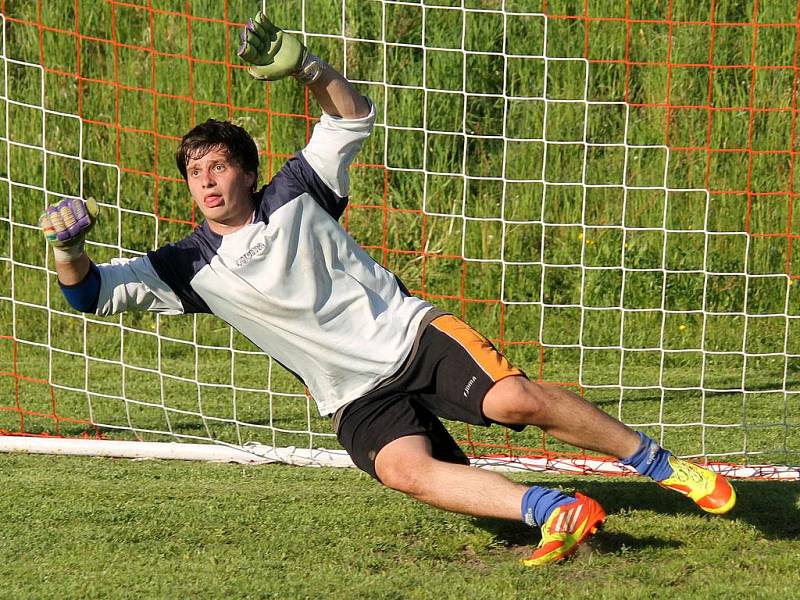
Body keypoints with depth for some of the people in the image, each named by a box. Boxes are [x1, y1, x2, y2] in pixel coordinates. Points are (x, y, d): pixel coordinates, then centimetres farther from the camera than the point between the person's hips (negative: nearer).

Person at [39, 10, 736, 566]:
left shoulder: (294, 197, 2)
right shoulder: (192, 266, 3)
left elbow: (354, 119, 5)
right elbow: (92, 292, -1)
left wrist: (305, 66, -13)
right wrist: (69, 248, -24)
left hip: (411, 333, 0)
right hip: (358, 396, 1)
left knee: (518, 398, -23)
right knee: (405, 470, -32)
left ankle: (666, 467, -8)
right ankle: (559, 513, -34)